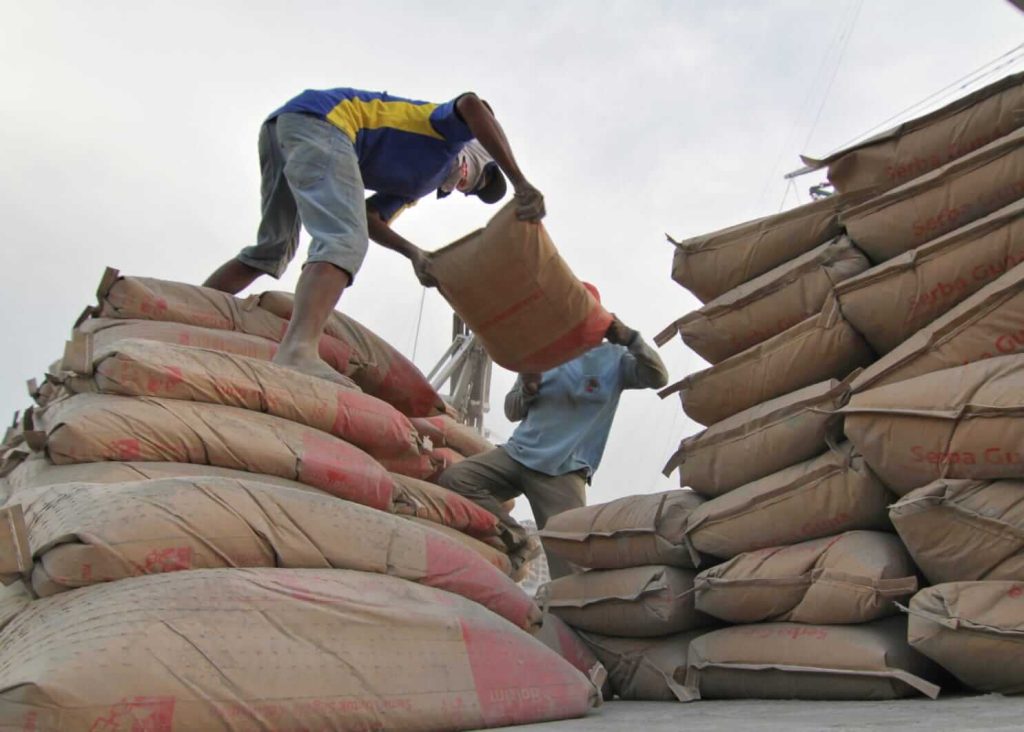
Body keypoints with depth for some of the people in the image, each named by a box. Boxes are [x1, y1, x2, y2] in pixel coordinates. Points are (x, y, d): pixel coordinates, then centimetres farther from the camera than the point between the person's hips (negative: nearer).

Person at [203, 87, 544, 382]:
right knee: (342, 244, -25)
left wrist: (414, 253, 7)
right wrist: (520, 183, -17)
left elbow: (369, 218, 22)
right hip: (320, 119, -9)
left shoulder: (417, 183, 32)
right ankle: (298, 353, -48)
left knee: (271, 251, 19)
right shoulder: (451, 135, 11)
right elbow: (471, 104, -14)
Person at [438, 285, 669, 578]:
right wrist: (527, 391, -8)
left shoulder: (613, 358, 5)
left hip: (565, 472, -4)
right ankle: (513, 538, -8)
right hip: (517, 454, 4)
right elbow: (512, 412, 15)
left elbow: (658, 378, -10)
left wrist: (630, 339, -24)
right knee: (453, 479, -15)